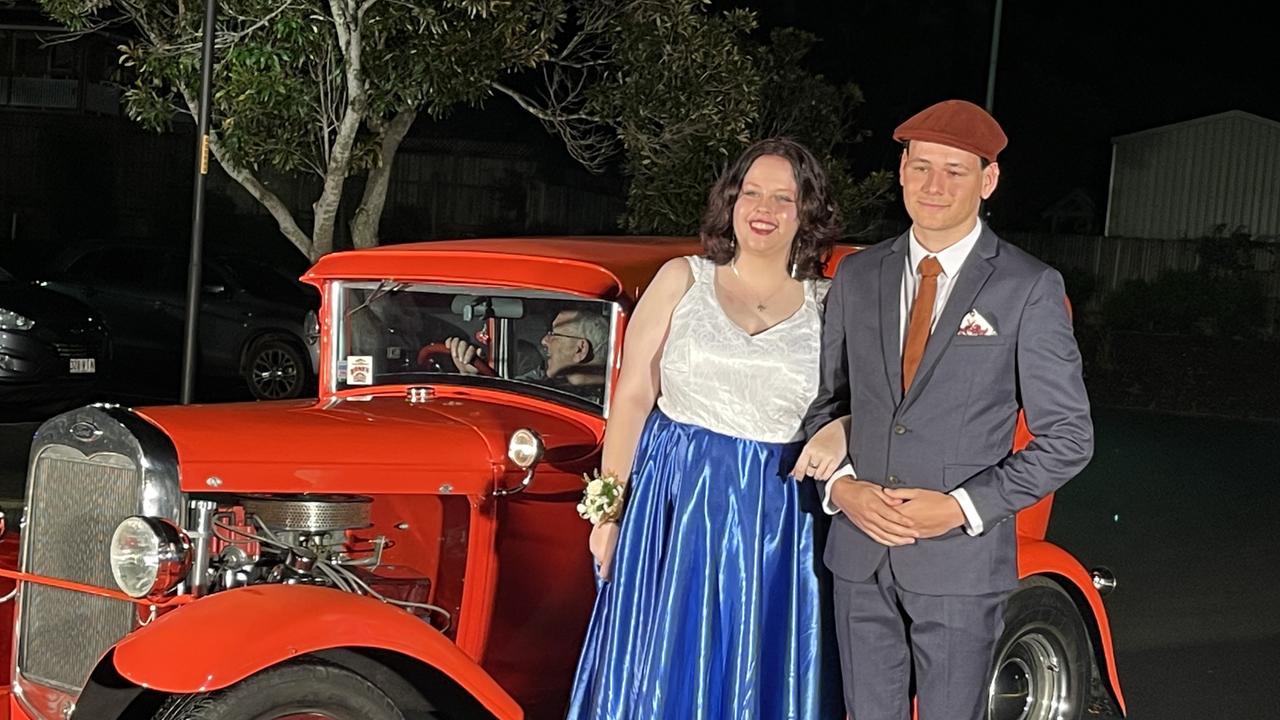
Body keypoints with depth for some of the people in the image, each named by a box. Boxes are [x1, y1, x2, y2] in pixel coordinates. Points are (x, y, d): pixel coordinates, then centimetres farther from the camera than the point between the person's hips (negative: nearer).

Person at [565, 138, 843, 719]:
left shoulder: (827, 305, 4)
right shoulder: (681, 281, 2)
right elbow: (632, 396, 2)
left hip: (781, 525, 1)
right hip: (675, 507, 0)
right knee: (661, 673, 5)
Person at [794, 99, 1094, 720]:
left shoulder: (1029, 289, -5)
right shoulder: (856, 277, 7)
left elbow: (1067, 439, -5)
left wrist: (962, 507, -14)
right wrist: (841, 486, -6)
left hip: (963, 560, -3)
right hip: (859, 556, 4)